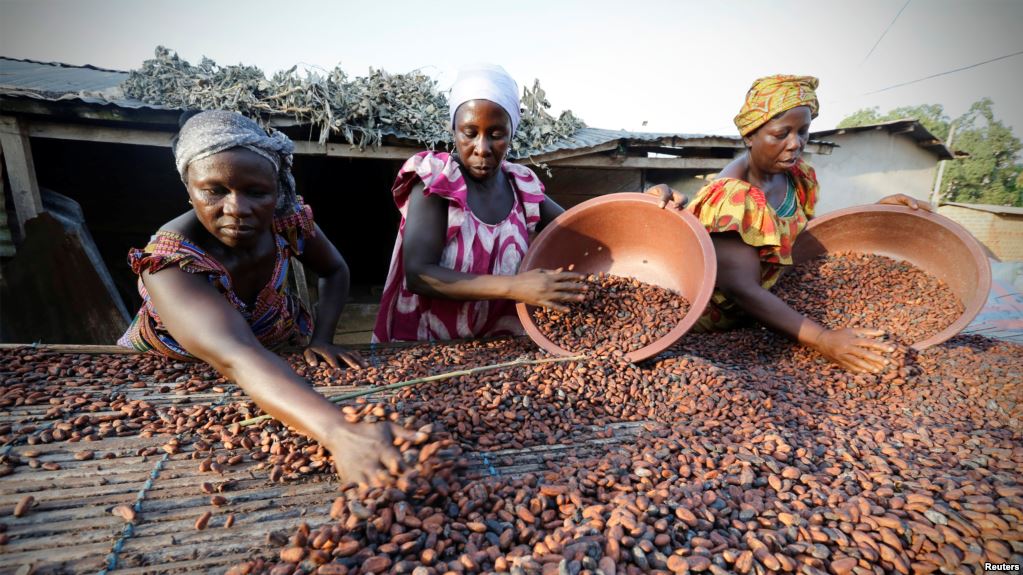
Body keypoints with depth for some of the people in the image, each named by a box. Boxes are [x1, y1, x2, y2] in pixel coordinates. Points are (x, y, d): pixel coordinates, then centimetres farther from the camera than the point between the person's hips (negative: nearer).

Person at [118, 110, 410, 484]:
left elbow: (335, 272, -5)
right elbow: (240, 359, -51)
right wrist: (340, 433, -66)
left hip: (281, 346, 3)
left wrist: (321, 338, -20)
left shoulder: (288, 218, -24)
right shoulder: (169, 262, -36)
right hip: (172, 369, -3)